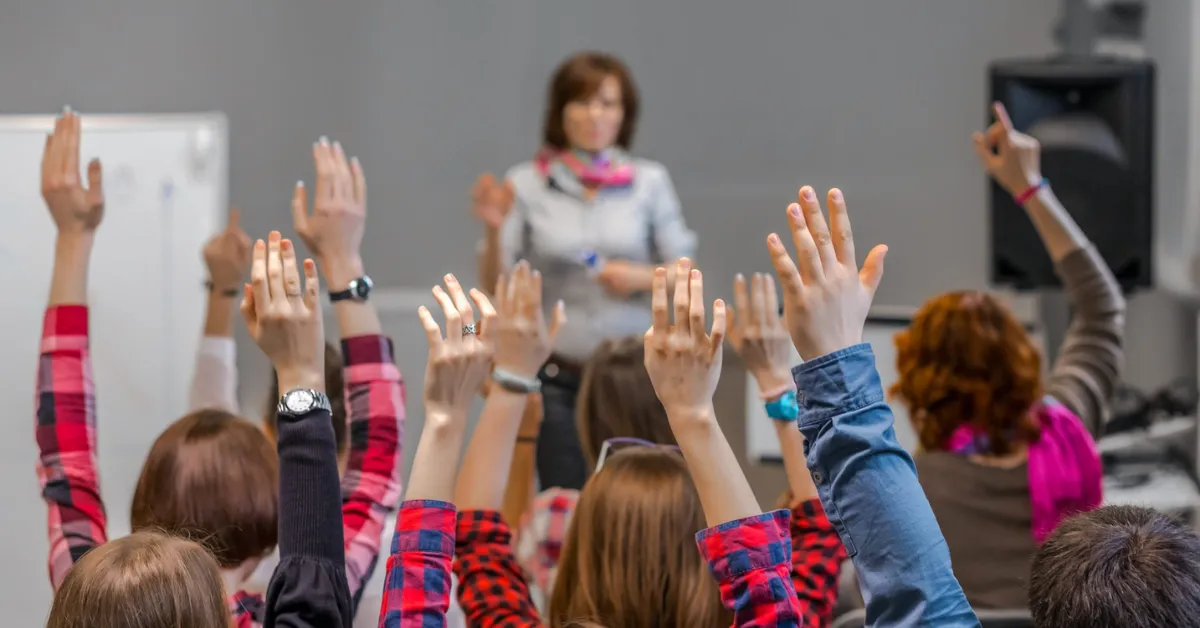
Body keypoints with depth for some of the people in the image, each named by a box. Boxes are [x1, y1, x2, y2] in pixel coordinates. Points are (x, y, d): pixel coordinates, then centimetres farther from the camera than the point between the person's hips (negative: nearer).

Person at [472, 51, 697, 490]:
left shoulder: (650, 182, 3)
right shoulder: (526, 185, 0)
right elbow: (495, 285, -1)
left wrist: (642, 278, -12)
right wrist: (493, 229, -17)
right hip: (557, 378, 0)